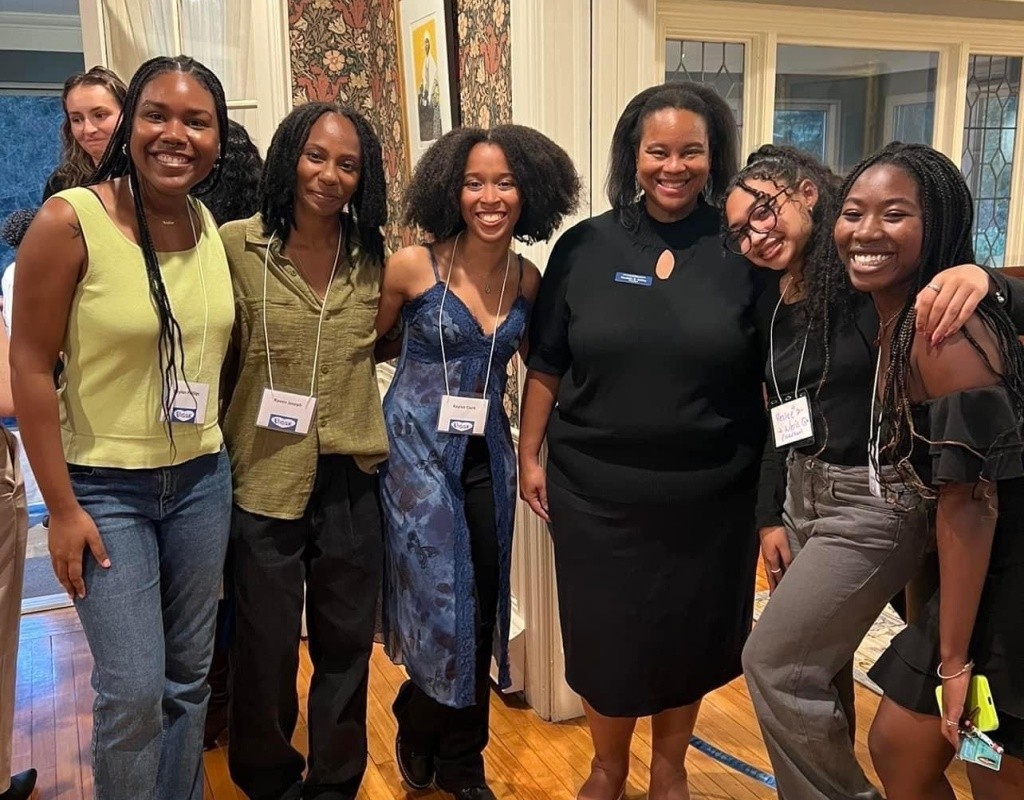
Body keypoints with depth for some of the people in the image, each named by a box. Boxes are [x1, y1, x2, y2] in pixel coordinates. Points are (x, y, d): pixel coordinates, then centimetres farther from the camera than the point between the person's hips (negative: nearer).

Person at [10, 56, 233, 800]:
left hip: (202, 480, 5)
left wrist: (217, 454, 10)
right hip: (106, 487, -4)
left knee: (190, 675, 15)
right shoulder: (69, 220, -15)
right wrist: (62, 508, -12)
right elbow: (30, 365, -12)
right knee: (134, 691, -1)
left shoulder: (216, 228, 1)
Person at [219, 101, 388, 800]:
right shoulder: (237, 246, -7)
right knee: (267, 651, 12)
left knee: (347, 644, 15)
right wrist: (224, 444, -6)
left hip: (352, 478, 3)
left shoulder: (374, 256, 3)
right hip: (265, 479, -2)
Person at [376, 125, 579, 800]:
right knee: (442, 604, -1)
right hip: (418, 448, -4)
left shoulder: (529, 280, 1)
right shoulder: (414, 265, -11)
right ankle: (422, 741, 30)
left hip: (487, 452, 4)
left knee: (481, 607, 9)